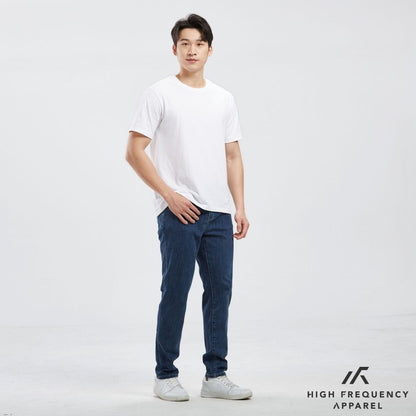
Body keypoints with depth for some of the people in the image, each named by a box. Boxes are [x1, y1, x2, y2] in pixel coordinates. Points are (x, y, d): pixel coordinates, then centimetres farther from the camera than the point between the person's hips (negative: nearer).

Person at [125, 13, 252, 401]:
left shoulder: (224, 99, 13)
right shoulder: (158, 94, -4)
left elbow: (232, 156, 16)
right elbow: (134, 152, -8)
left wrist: (240, 207, 7)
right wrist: (170, 195, -14)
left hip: (219, 213, 6)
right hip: (179, 211, -6)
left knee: (220, 291, 7)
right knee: (175, 292, -1)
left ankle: (215, 375, 16)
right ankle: (165, 376, 11)